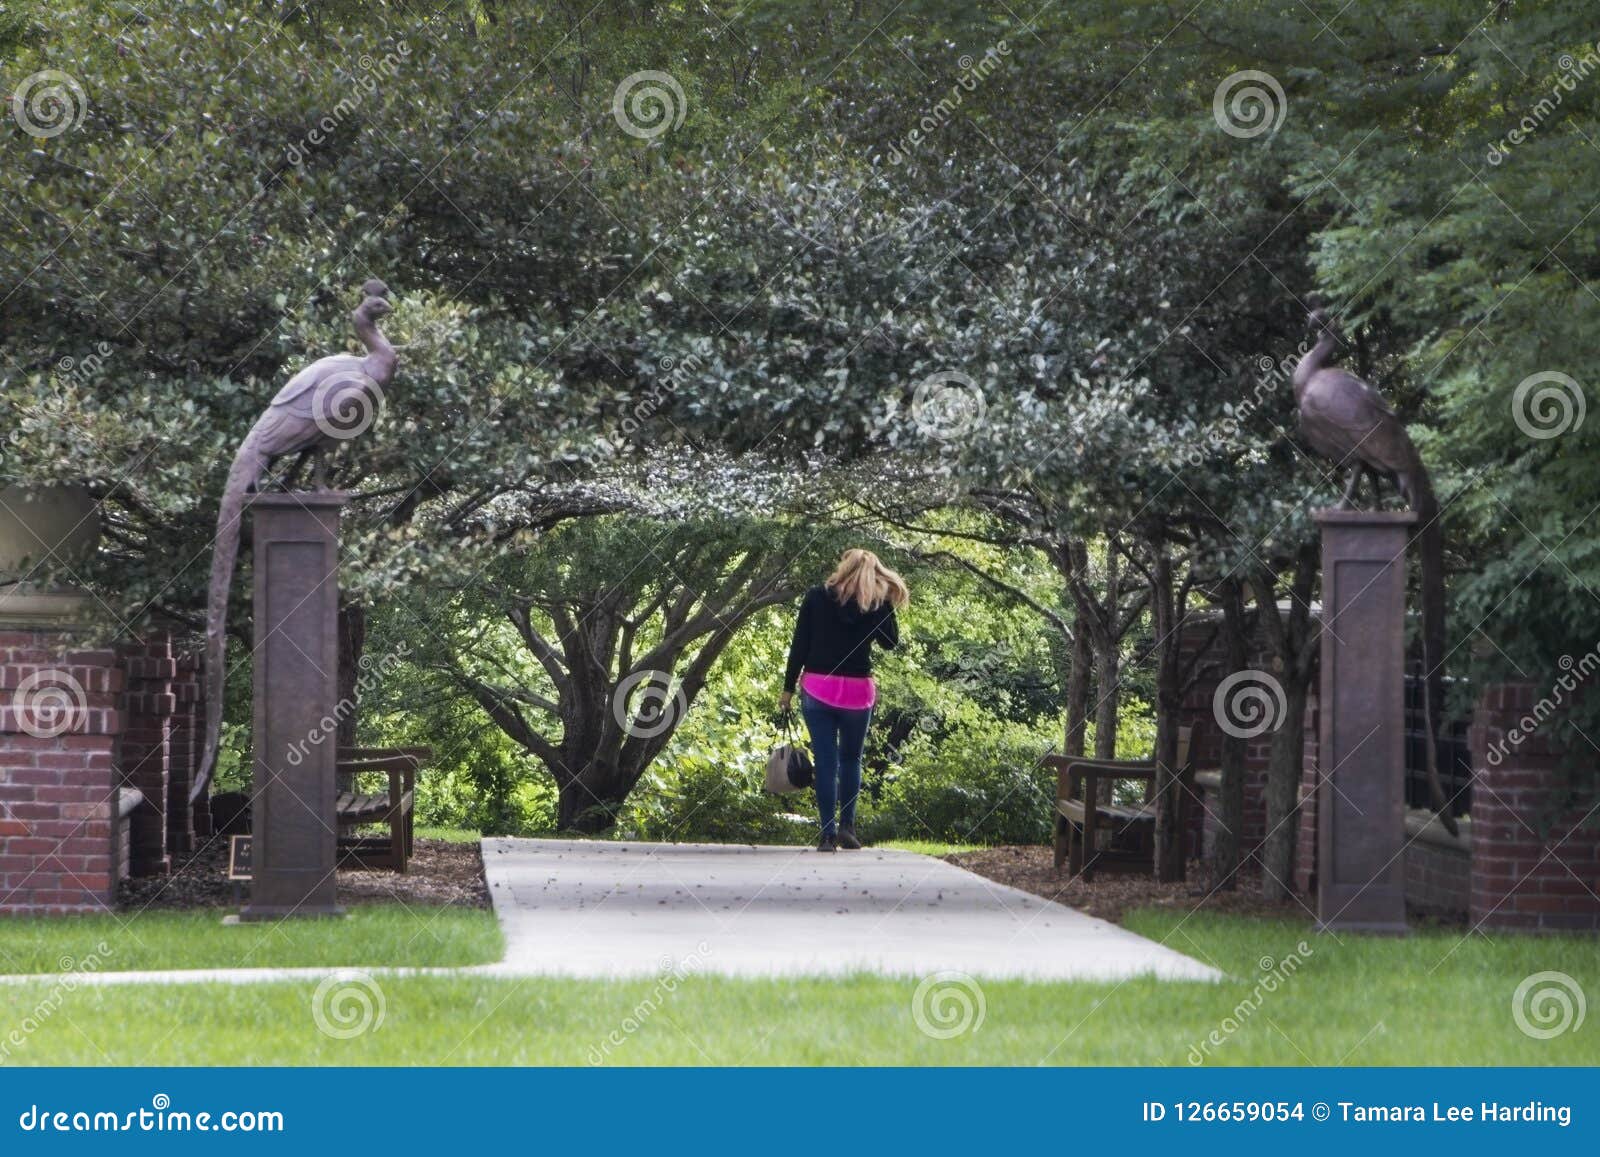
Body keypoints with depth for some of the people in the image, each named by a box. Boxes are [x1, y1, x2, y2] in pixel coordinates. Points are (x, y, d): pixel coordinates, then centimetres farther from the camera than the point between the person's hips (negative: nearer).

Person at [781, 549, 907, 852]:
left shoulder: (816, 598, -1)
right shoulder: (876, 605, -2)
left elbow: (799, 645, -1)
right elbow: (891, 642, 10)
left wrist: (788, 688, 5)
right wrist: (887, 605, 7)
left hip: (817, 688, 0)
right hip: (857, 691, 0)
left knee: (825, 761, 3)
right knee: (851, 759, 17)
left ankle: (828, 833, -2)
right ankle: (847, 824, 6)